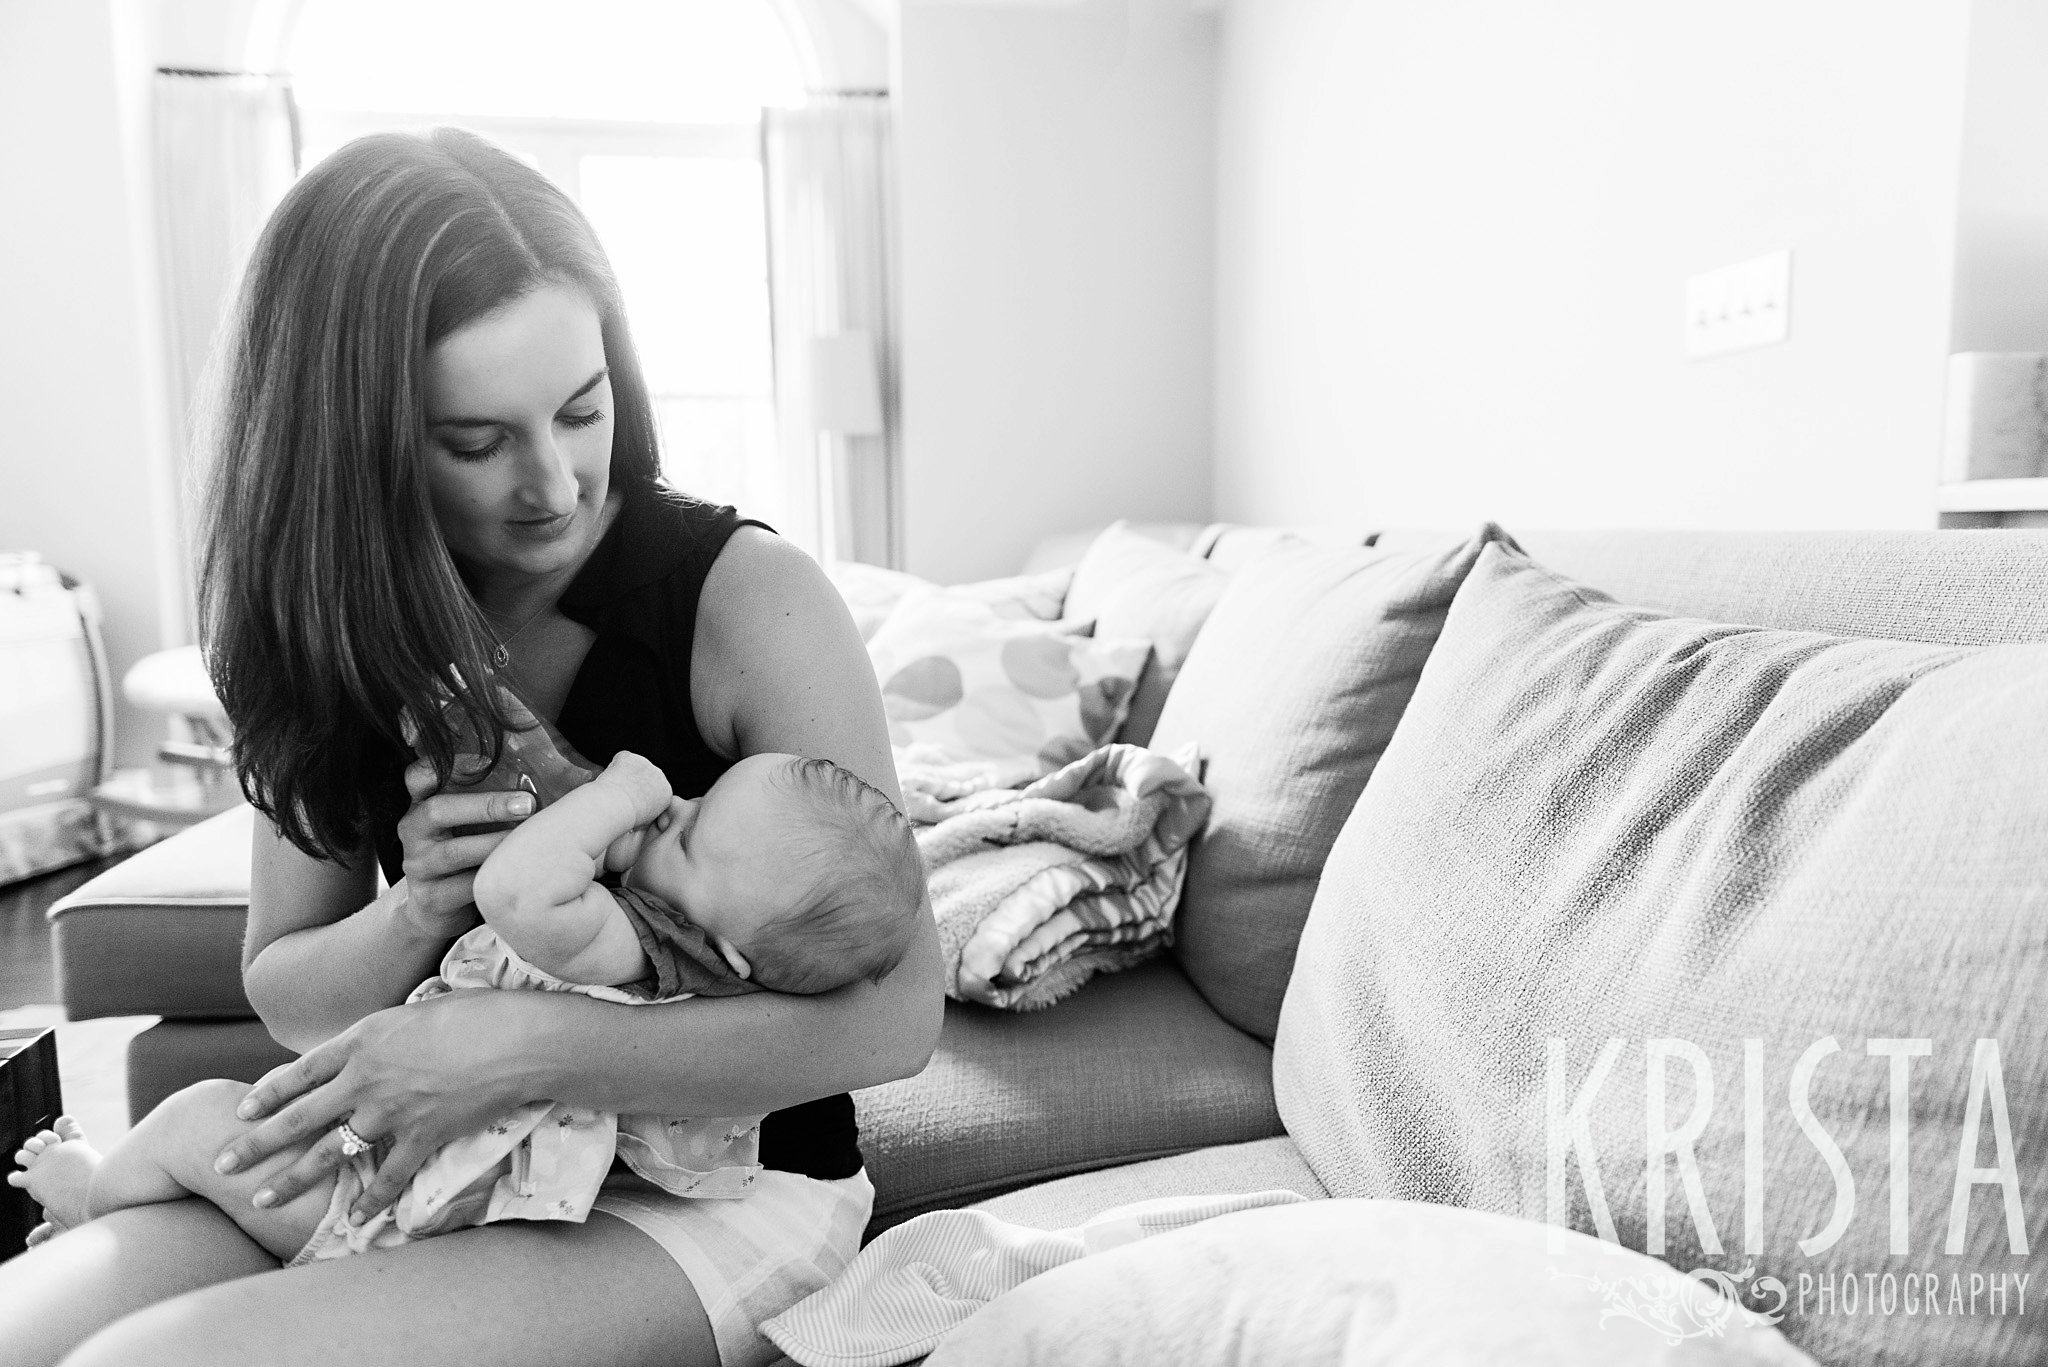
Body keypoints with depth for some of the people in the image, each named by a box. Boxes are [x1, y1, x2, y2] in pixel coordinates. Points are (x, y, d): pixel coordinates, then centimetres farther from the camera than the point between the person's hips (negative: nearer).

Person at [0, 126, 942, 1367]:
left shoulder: (749, 597, -18)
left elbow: (898, 1010, -21)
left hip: (721, 1182, -5)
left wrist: (522, 1046, -27)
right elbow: (281, 988, 6)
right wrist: (416, 915, -16)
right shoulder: (342, 634, -2)